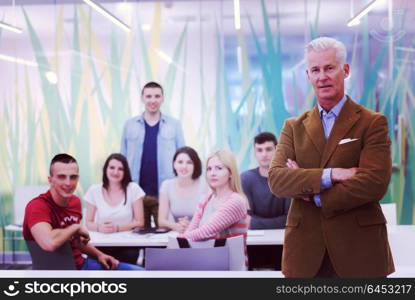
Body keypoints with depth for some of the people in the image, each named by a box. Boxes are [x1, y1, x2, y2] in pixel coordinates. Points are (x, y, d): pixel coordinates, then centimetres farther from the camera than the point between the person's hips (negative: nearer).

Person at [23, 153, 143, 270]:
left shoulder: (75, 201, 4)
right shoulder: (37, 206, -22)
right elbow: (49, 243, -42)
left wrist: (99, 255, 8)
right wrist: (76, 227, -23)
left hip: (80, 263, 9)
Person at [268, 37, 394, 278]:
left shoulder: (373, 123, 0)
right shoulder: (294, 127, 10)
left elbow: (375, 184, -13)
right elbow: (276, 179, -4)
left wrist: (314, 196, -8)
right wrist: (330, 175, -16)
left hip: (359, 251, -2)